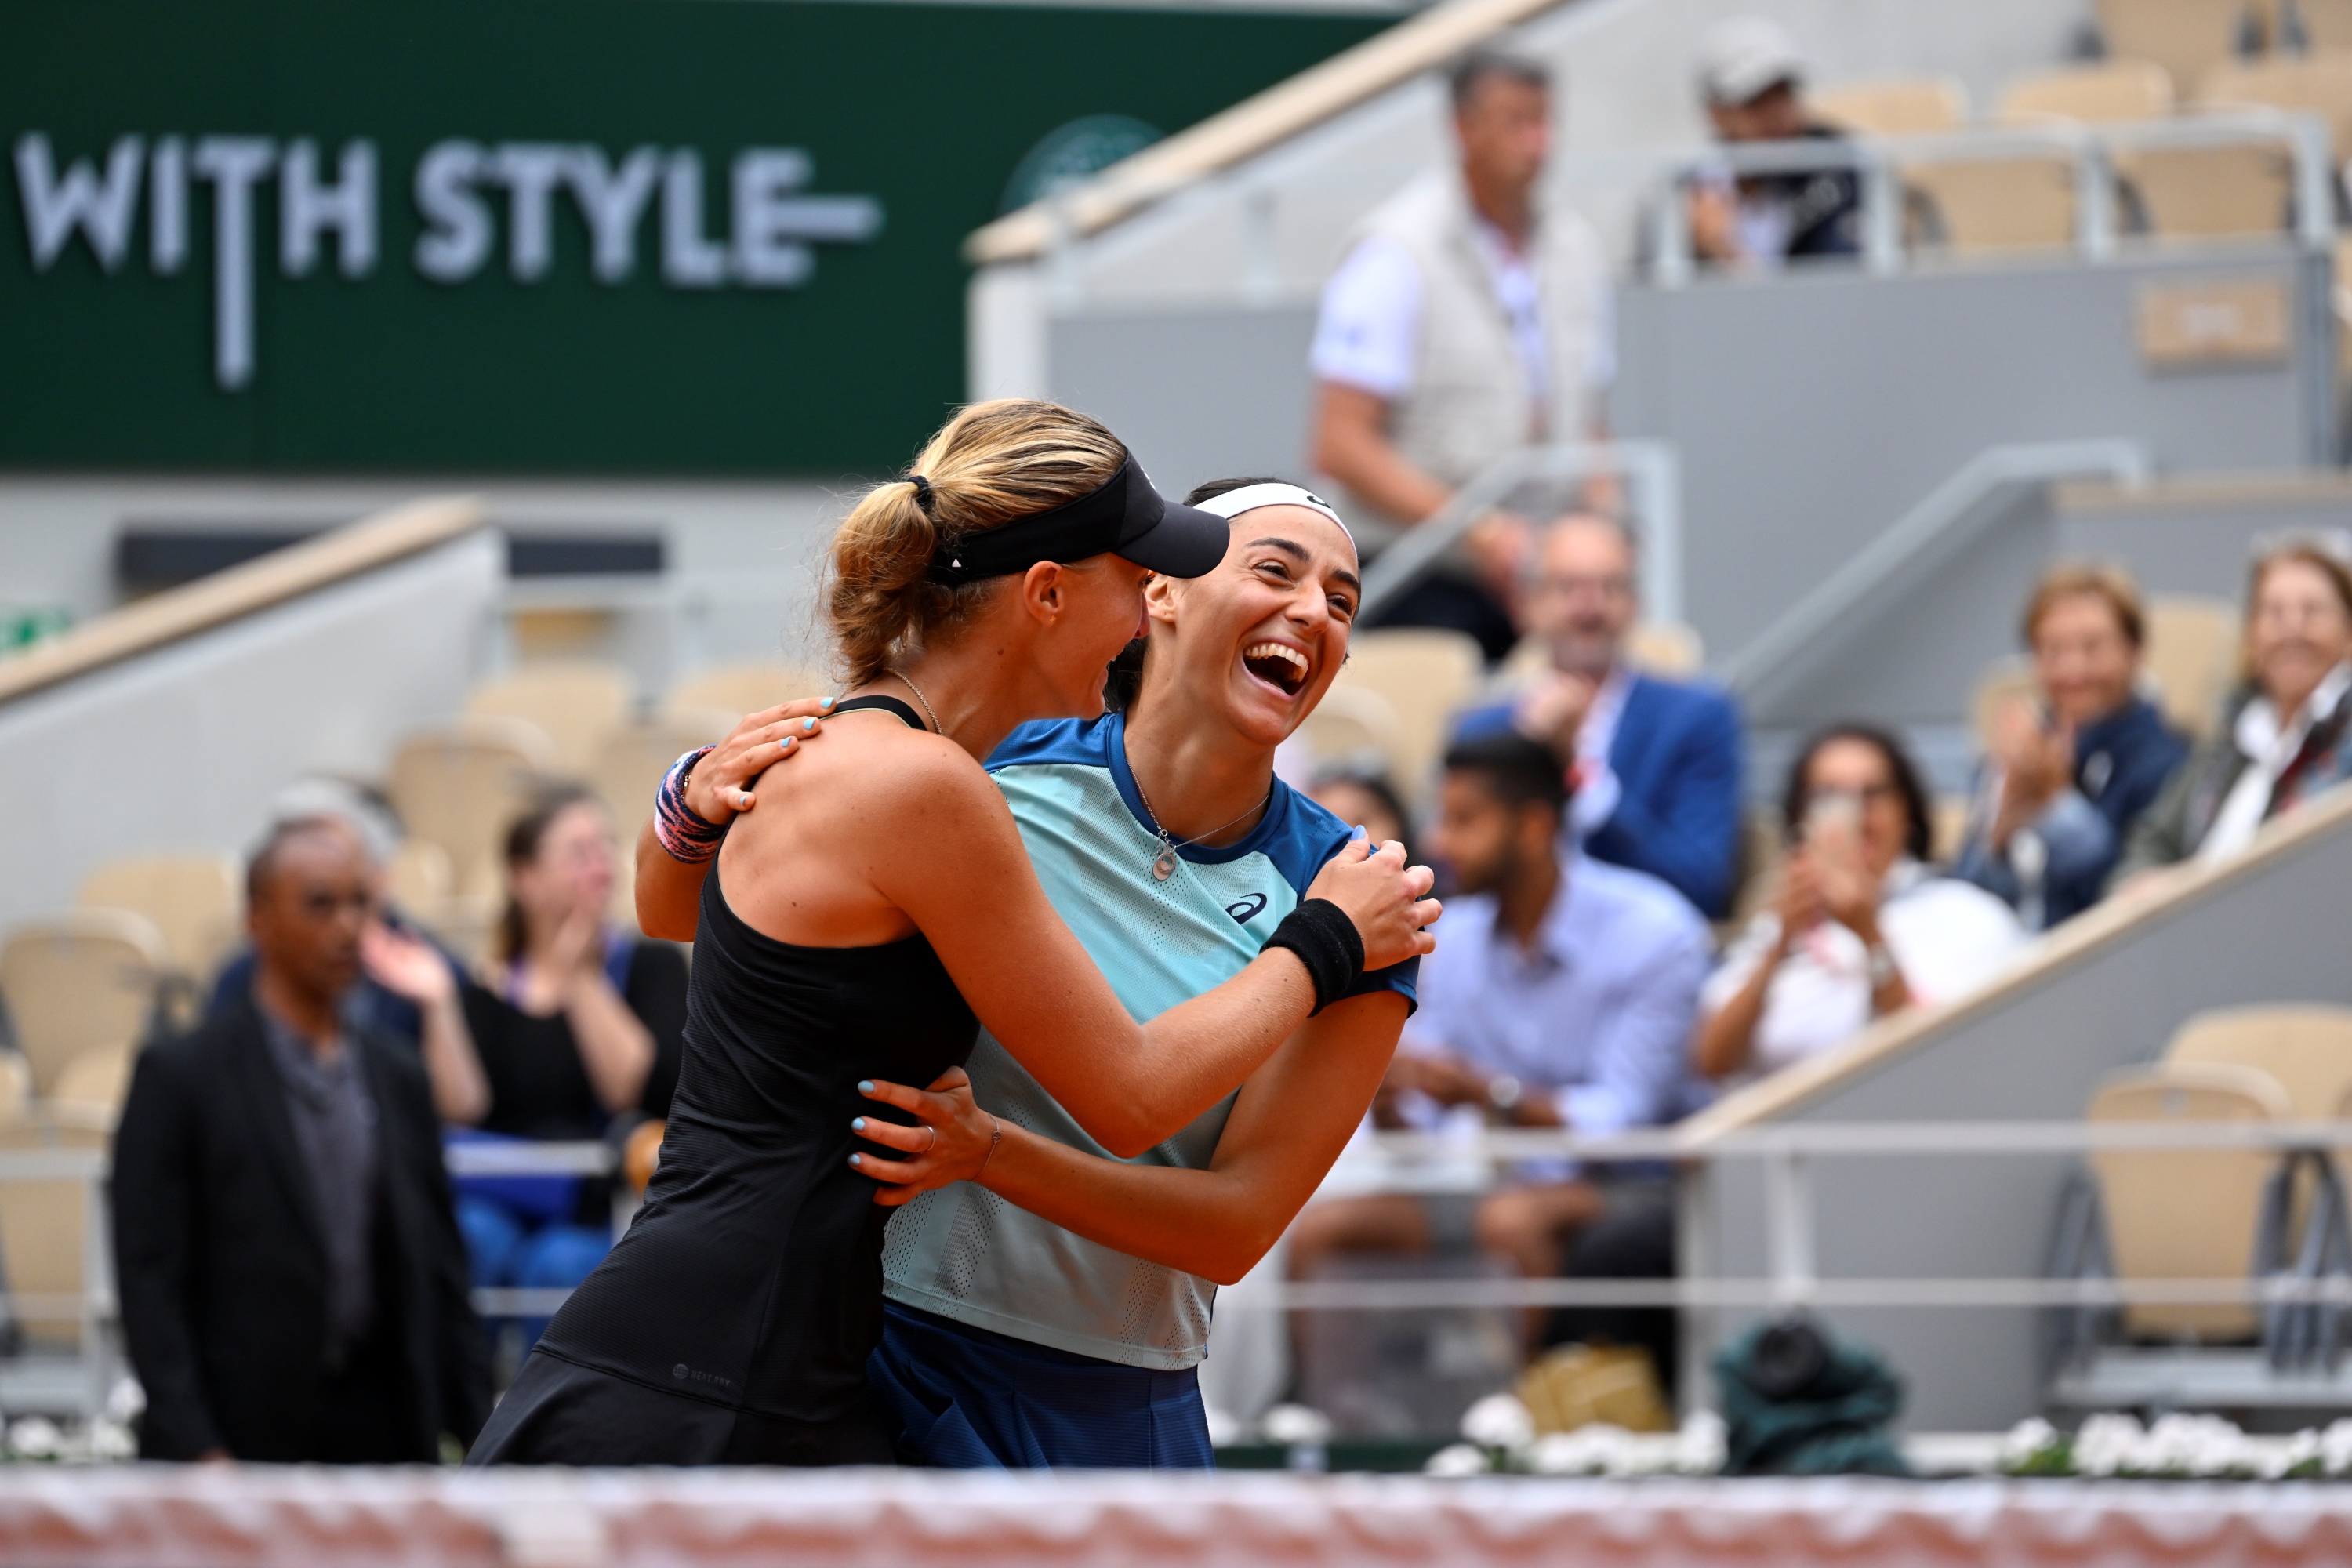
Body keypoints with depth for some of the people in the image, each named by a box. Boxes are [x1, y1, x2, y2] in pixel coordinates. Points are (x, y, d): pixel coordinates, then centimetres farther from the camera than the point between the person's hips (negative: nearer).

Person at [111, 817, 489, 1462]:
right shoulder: (178, 1076, -1)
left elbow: (440, 1270, 16)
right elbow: (150, 1281, -5)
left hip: (385, 1433, 4)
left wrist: (479, 1435, 9)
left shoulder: (398, 1076, 14)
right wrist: (197, 1451, -14)